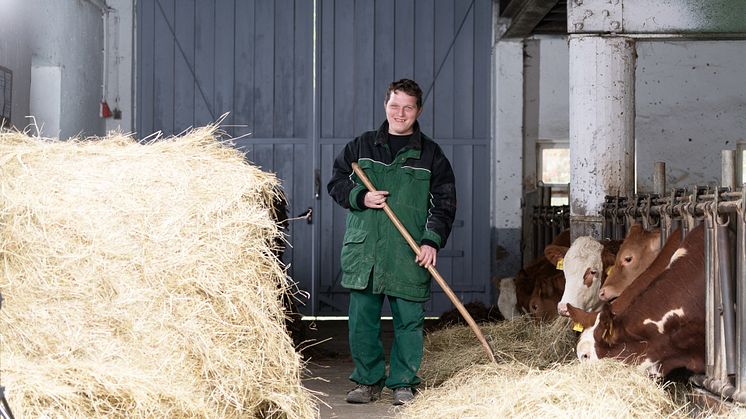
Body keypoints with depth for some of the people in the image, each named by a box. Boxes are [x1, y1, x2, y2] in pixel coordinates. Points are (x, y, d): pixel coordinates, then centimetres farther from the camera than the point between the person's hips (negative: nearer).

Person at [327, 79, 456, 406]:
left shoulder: (430, 154, 5)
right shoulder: (362, 146, 10)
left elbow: (444, 203, 4)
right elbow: (336, 183, 15)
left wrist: (432, 240, -8)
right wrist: (360, 197, -4)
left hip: (409, 255, -1)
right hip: (363, 251, 2)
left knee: (408, 321, 1)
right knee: (362, 320, 4)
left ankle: (403, 383, 14)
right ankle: (368, 381, 18)